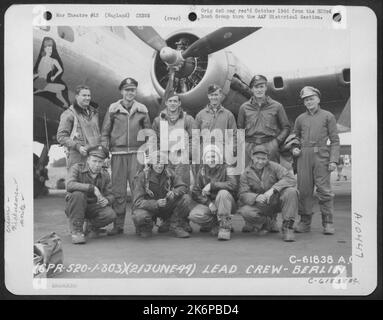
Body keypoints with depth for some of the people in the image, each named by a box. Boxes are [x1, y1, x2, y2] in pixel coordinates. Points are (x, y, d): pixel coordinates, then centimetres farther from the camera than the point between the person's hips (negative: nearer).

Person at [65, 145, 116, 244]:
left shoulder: (105, 175, 2)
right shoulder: (77, 168, -12)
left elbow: (110, 195, 5)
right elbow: (70, 185, -31)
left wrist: (107, 200, -21)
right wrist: (92, 188, -37)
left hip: (94, 208, 3)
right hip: (75, 208, -3)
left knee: (110, 214, -26)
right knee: (78, 194, -35)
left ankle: (92, 227, 9)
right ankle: (76, 231, -21)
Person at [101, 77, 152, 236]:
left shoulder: (142, 110, 9)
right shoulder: (113, 109, 7)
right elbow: (105, 132, 9)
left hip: (136, 153, 0)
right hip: (118, 153, 0)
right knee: (118, 190, 1)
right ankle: (118, 224, 9)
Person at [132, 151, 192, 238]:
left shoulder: (169, 173, -8)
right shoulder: (142, 176, -18)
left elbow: (183, 187, -6)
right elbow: (137, 202, -23)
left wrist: (174, 192, -32)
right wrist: (156, 204, -40)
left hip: (166, 207, 4)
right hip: (149, 207, -3)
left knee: (185, 198, -18)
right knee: (139, 216, -38)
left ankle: (175, 226, -2)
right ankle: (146, 227, 0)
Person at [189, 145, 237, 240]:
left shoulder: (225, 168, -3)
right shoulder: (202, 170, 5)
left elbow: (232, 184, -24)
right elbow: (195, 193, -1)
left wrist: (212, 185, -27)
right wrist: (209, 203, -16)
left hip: (225, 204, -2)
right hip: (207, 203, 2)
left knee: (223, 193, -36)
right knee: (194, 215, -26)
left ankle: (225, 228, -25)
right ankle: (217, 225, -4)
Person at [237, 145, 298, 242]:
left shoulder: (273, 166, -7)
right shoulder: (246, 174, -2)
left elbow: (291, 179, -19)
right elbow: (243, 195, -10)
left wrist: (273, 189, -33)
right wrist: (256, 197, -33)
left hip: (276, 201, -1)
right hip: (261, 206, 1)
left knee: (291, 191, -30)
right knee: (245, 211, -30)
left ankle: (287, 227, -16)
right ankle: (264, 221, 5)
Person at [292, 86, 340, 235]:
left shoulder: (328, 116, 6)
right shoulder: (300, 118, 15)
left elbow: (335, 140, 2)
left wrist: (333, 160, -7)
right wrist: (294, 149, 3)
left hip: (321, 155, -3)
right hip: (304, 156, 3)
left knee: (324, 189, -5)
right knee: (304, 190, 1)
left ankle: (328, 223, 2)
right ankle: (304, 222, 9)